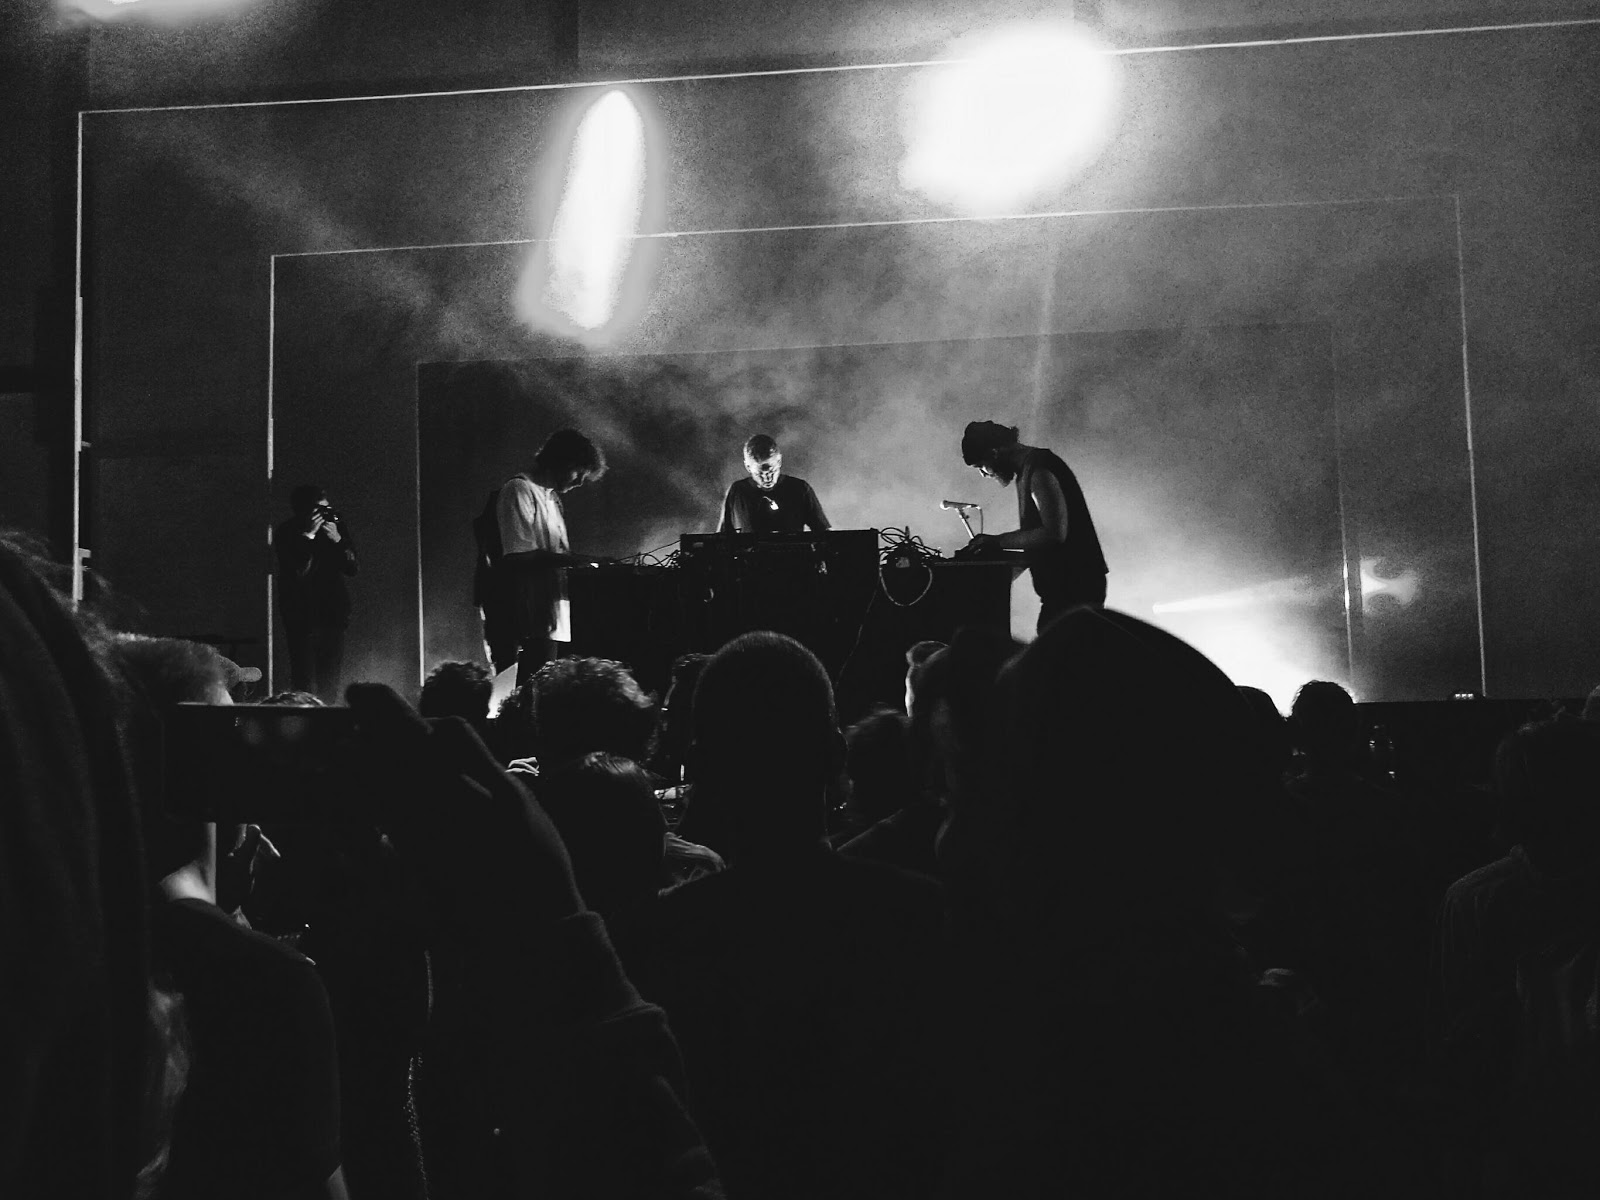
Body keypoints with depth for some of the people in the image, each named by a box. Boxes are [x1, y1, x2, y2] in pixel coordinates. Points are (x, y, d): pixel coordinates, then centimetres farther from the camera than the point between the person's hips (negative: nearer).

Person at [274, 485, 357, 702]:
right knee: (304, 678, -9)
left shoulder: (337, 526, 5)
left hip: (334, 613, 4)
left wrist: (337, 540, -13)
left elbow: (351, 568, 1)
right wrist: (308, 535, -20)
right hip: (301, 615, -4)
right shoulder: (286, 532, -5)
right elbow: (296, 572, -17)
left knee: (331, 681, 5)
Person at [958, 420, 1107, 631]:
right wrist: (990, 544, 8)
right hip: (1063, 587, 10)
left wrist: (999, 541, -17)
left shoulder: (1038, 470, -15)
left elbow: (1054, 532, -24)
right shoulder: (1027, 469, 16)